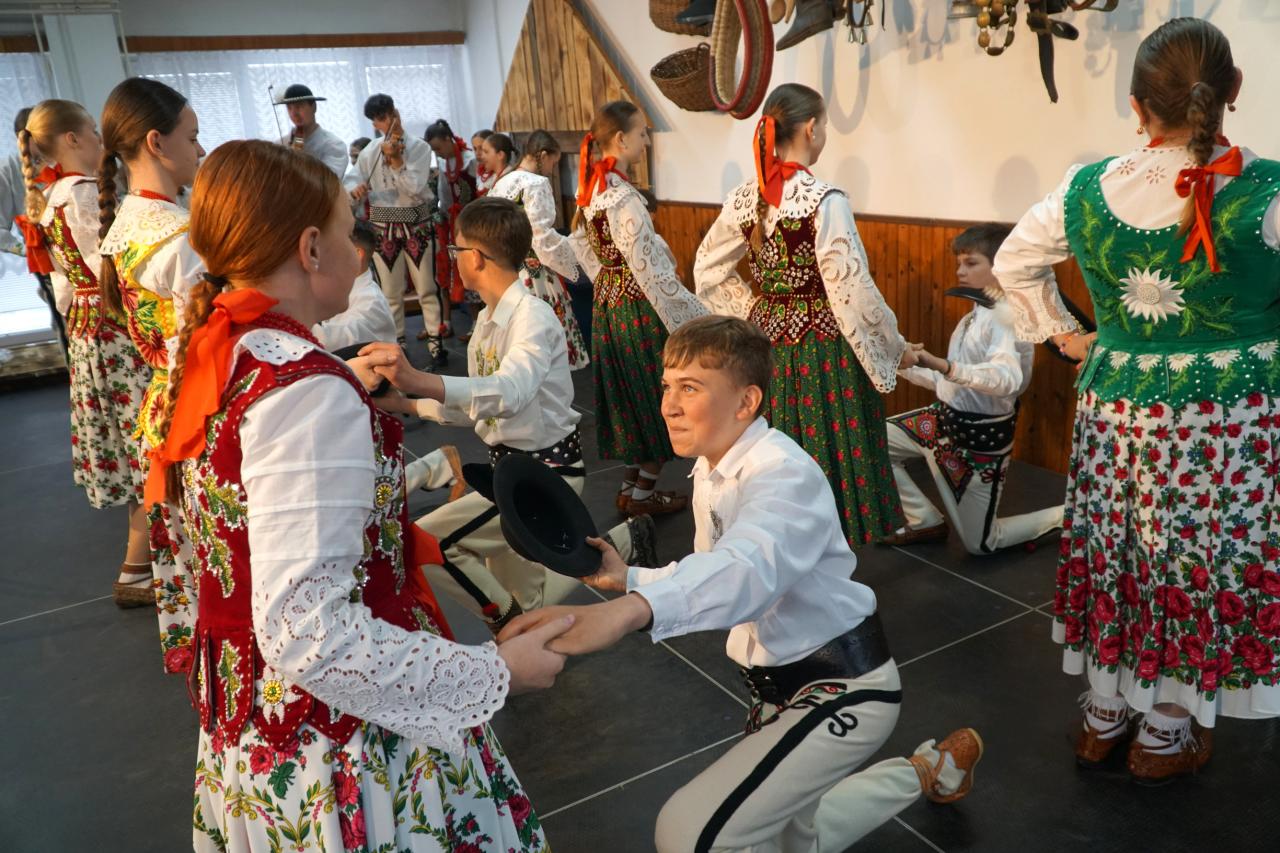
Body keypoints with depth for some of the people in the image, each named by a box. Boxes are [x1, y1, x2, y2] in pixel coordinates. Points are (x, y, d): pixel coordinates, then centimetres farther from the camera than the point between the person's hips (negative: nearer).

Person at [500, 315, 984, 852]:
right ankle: (926, 771, 42)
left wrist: (628, 612, -66)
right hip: (782, 682, 9)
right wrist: (629, 580, -11)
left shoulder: (784, 474, -27)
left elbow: (748, 569, -48)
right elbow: (714, 575, 7)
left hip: (840, 686, -9)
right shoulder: (709, 473, 3)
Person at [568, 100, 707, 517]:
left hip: (607, 301, 9)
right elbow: (650, 269, -23)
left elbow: (582, 247, 14)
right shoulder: (623, 197, -22)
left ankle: (630, 485, 28)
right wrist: (694, 317, -16)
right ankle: (644, 493, 16)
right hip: (638, 307, -9)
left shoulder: (590, 189, 5)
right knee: (655, 397, 5)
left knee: (629, 394, 17)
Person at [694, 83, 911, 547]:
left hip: (769, 339, 6)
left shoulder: (743, 198, 1)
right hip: (823, 347, -6)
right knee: (832, 446, 5)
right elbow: (853, 291, -16)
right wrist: (896, 348, -3)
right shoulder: (825, 201, -17)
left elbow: (708, 271, 11)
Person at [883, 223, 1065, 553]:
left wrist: (945, 366, -51)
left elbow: (1008, 380, -39)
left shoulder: (1006, 315, -20)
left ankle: (1063, 517, 24)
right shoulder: (976, 314, 10)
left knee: (980, 544, 2)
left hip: (980, 435, -9)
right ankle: (926, 522, 14)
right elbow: (954, 382, 11)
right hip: (948, 418, 9)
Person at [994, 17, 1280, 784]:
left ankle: (1104, 716, 33)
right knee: (1201, 569, 12)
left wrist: (1061, 334, 14)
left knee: (1116, 559, 17)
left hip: (1119, 408, 3)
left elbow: (1013, 263, 9)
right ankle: (1167, 735, 28)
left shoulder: (1086, 189, -5)